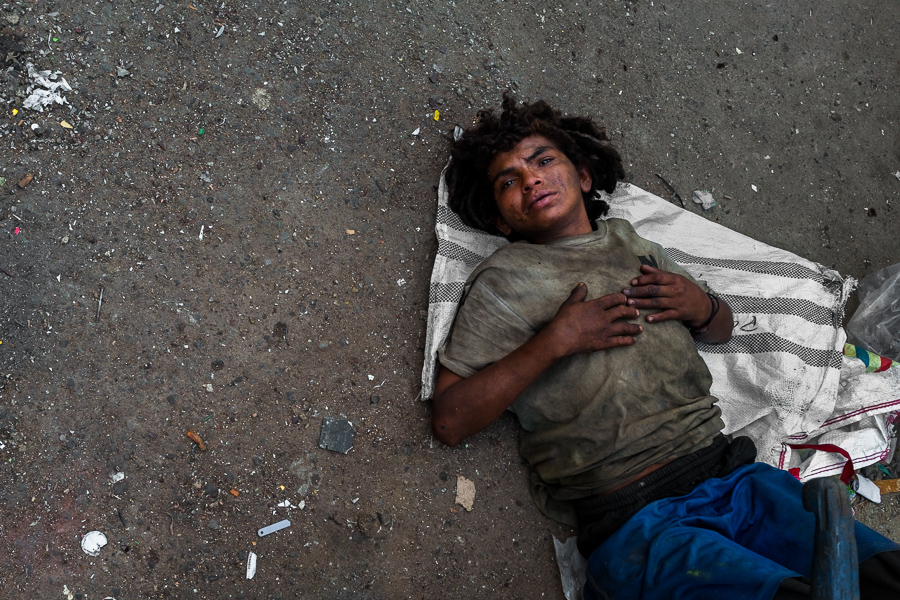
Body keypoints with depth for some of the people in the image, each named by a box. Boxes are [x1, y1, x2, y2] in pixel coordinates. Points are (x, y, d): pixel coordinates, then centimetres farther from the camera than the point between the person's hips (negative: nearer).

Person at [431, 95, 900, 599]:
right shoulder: (505, 278, 4)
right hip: (634, 518, -5)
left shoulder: (628, 243, 20)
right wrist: (553, 341, -12)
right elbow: (450, 420, -5)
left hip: (733, 473, 5)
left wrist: (701, 306, 7)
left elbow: (723, 328, 31)